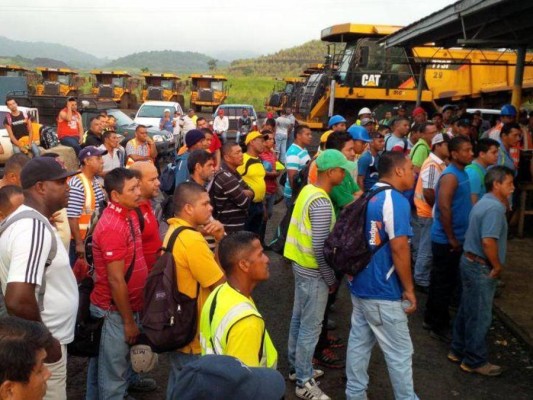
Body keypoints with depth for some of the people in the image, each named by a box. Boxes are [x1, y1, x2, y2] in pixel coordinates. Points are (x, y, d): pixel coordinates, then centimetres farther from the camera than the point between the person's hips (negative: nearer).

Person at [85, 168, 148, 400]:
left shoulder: (127, 215, 4)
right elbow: (116, 281, -22)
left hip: (127, 305, 8)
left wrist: (132, 313, 15)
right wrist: (129, 321, -16)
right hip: (115, 311, -8)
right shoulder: (112, 227, -24)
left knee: (119, 366, 22)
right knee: (113, 373, 7)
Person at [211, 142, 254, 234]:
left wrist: (245, 193, -12)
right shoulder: (226, 178, -23)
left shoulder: (233, 173, 10)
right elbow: (245, 203, -21)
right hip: (230, 229, -10)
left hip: (236, 225, 10)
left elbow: (251, 192, 11)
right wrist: (246, 193, 1)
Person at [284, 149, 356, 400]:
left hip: (300, 265, 9)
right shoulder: (322, 203, -25)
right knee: (311, 327, 3)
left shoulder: (307, 190, 4)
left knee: (299, 319, 21)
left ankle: (296, 366, 36)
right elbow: (320, 248, -25)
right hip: (313, 272, -9)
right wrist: (331, 279, -13)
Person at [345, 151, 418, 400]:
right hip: (382, 290, -9)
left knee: (359, 341, 15)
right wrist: (409, 288, -13)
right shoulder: (396, 201, -17)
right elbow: (399, 248, -22)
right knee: (400, 352, 5)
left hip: (359, 284, 9)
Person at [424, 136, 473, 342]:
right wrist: (451, 239, -20)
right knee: (444, 282, 1)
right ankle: (439, 326, 13)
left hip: (454, 238, 9)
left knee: (443, 281, 18)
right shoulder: (450, 176, -19)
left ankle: (432, 319, 30)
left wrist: (455, 238, 15)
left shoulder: (462, 173, 10)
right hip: (446, 240, -9)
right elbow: (444, 207, -26)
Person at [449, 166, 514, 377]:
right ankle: (475, 361, 14)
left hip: (471, 262, 10)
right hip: (481, 267, -10)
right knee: (480, 316, 2)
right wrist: (497, 266, -16)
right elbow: (488, 241, -28)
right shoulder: (494, 208, -21)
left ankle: (458, 350, 30)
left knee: (467, 310, 19)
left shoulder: (485, 202, 12)